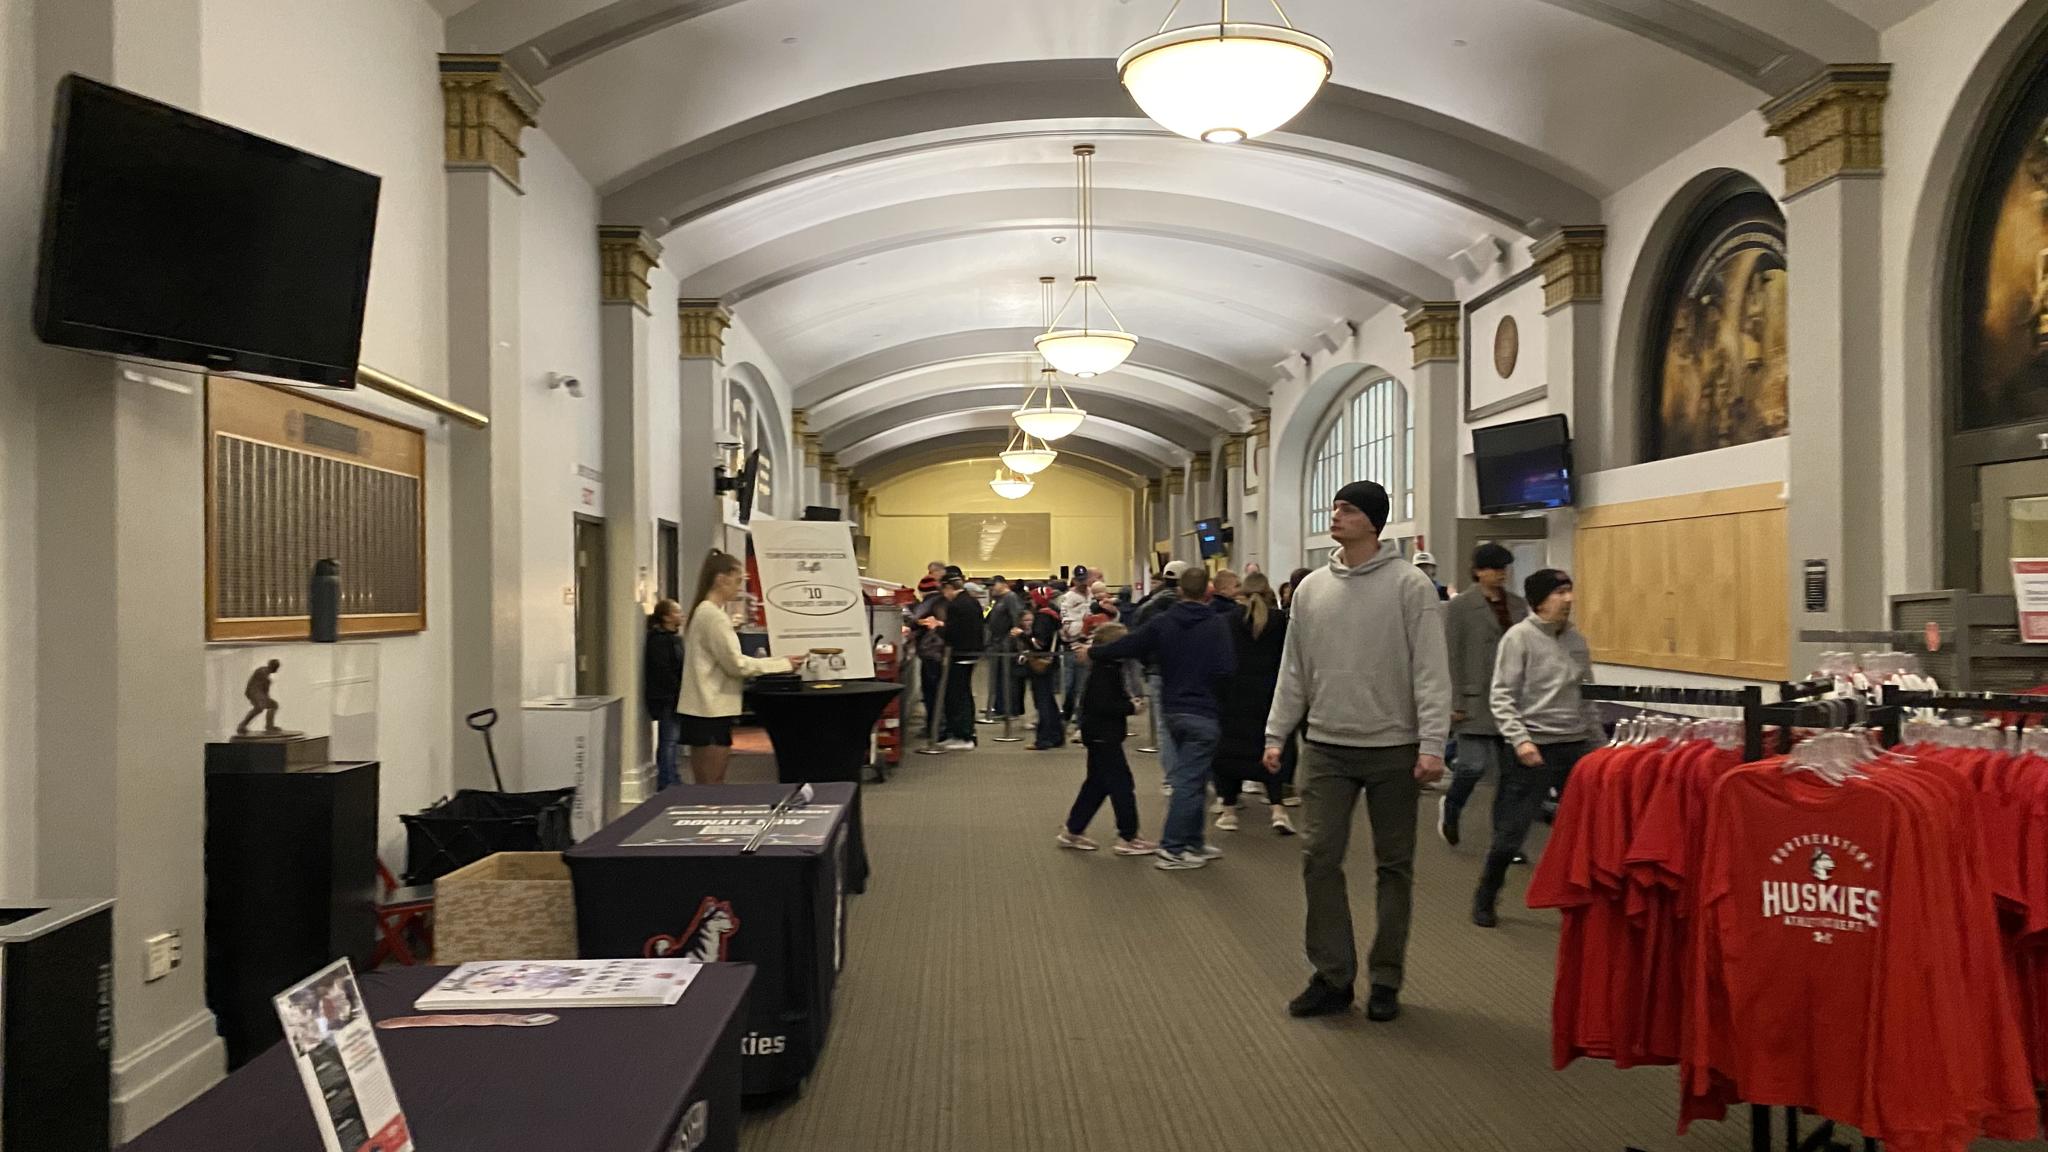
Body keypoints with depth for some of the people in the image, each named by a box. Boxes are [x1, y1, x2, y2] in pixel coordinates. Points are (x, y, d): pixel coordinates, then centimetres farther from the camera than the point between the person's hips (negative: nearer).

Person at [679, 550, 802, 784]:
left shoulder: (703, 612, 15)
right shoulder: (713, 615, -15)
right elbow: (735, 664, -16)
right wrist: (782, 663, -9)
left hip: (706, 711, 10)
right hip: (710, 712, -10)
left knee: (712, 787, 13)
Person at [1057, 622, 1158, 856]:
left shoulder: (1108, 668, 11)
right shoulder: (1104, 672, -21)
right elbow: (1103, 706, -26)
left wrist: (1127, 701, 6)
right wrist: (1131, 708, -18)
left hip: (1100, 737, 11)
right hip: (1104, 737, -11)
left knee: (1096, 784, 17)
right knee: (1121, 785, -4)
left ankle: (1072, 832, 23)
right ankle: (1127, 838, 2)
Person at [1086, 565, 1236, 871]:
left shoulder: (1162, 622, 1)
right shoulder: (1216, 624, -10)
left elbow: (1127, 646, 4)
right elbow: (1226, 668, -18)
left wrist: (1091, 653, 19)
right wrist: (1209, 684, 3)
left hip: (1172, 710, 6)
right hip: (1202, 713, -6)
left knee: (1190, 777, 18)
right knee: (1190, 780, -2)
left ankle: (1193, 843, 24)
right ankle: (1172, 850, -1)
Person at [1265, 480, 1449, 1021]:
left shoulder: (1409, 584, -6)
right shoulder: (1311, 588, 8)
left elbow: (1430, 671, -10)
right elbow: (1294, 670, 12)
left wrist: (1431, 744, -17)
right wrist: (1275, 735, 8)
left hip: (1394, 748, -3)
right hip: (1326, 747, 4)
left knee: (1394, 865, 7)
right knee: (1320, 858, 0)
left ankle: (1385, 979, 19)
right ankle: (1333, 976, 12)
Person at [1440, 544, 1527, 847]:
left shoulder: (1519, 605, 11)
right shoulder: (1460, 606, -3)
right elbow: (1452, 657, -5)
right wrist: (1454, 703, -9)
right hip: (1476, 699, -5)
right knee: (1475, 765, -7)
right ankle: (1450, 807, 24)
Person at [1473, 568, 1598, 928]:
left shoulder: (1577, 639, 10)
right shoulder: (1519, 637, -8)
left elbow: (1587, 695, 18)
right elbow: (1502, 696, -11)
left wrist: (1596, 739, 15)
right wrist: (1520, 739, -20)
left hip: (1576, 746, 5)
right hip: (1534, 749, -5)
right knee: (1510, 833, 1)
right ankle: (1485, 900, 19)